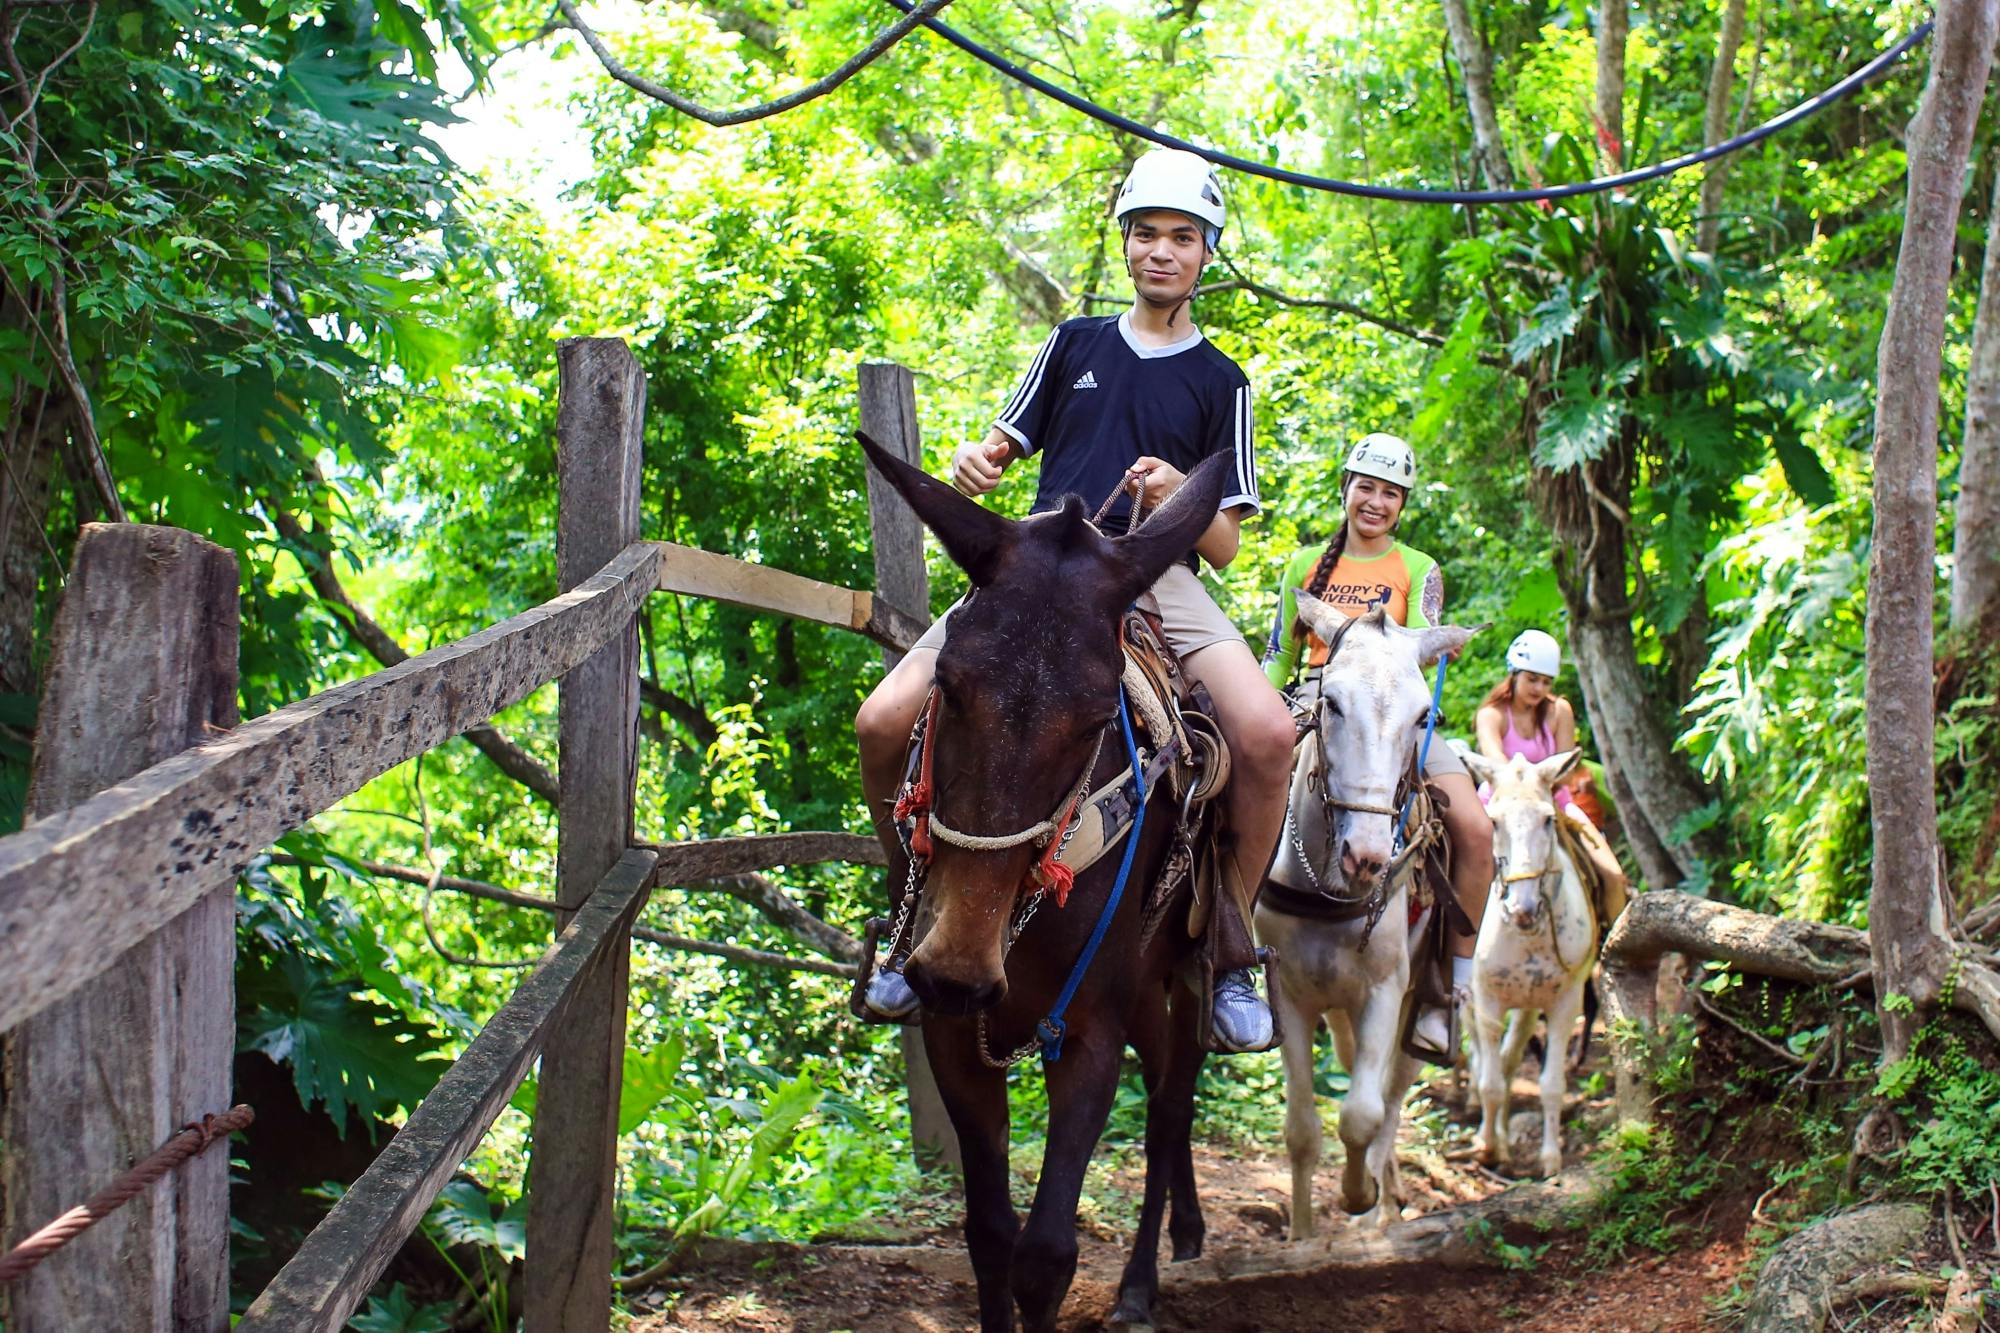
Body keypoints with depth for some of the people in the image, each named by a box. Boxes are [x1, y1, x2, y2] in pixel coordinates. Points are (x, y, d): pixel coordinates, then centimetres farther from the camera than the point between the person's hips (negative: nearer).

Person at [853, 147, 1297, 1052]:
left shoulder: (1219, 383, 12)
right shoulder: (1075, 343, 18)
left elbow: (1224, 546, 9)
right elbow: (1006, 444, 20)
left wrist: (1180, 500, -14)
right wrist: (974, 465, -5)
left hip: (1154, 573, -2)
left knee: (1266, 733, -30)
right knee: (884, 723, -19)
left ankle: (1229, 951, -11)